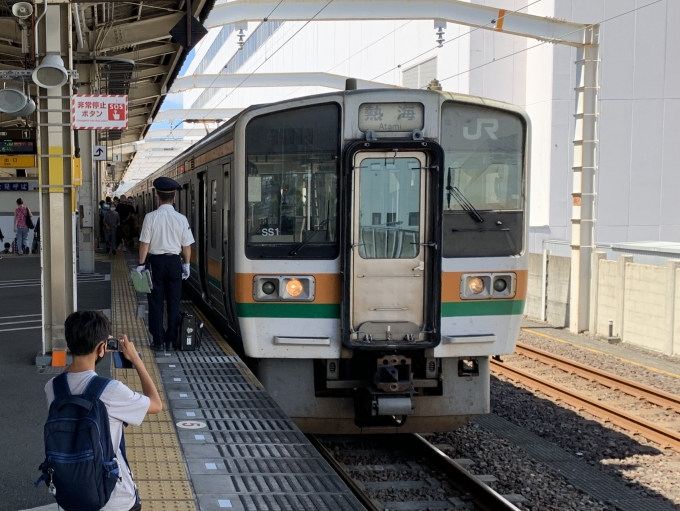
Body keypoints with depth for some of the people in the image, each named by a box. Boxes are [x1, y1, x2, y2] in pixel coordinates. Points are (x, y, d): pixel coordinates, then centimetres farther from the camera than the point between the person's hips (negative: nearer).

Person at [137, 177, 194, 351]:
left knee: (156, 302, 6)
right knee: (174, 302, 10)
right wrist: (186, 265, 11)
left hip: (156, 261, -1)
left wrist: (141, 264, 0)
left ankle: (158, 341, 8)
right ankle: (171, 340, 13)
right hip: (174, 262, 1)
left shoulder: (151, 217, -10)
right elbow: (186, 245, -1)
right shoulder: (181, 219, -5)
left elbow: (144, 244, -8)